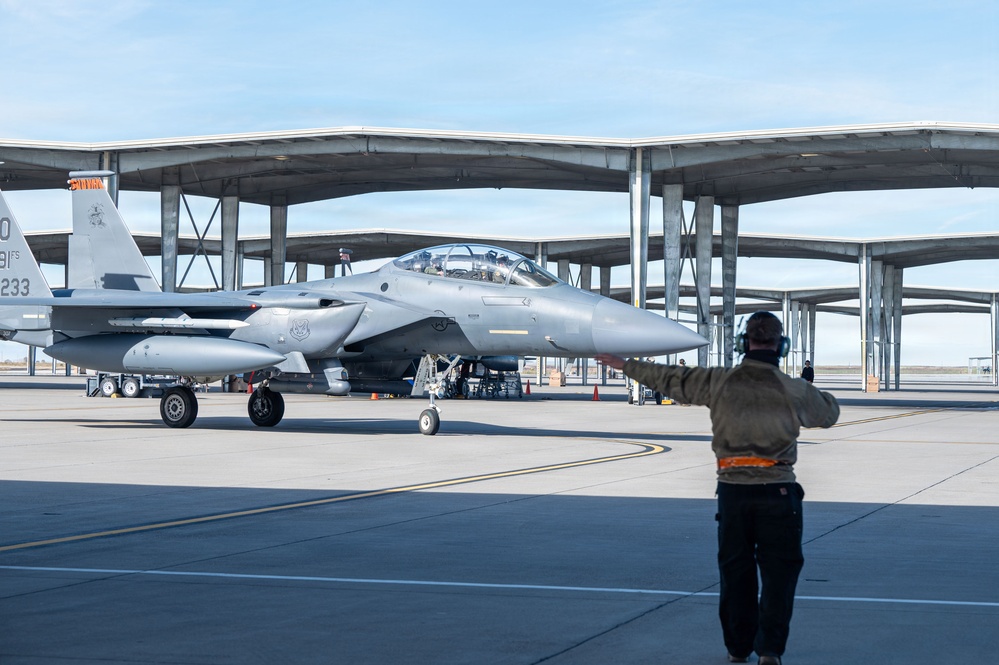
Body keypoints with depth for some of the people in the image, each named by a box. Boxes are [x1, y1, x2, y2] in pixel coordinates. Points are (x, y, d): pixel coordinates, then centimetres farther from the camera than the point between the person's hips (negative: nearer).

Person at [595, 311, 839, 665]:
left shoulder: (719, 381, -1)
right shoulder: (793, 390, -3)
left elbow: (670, 378, 9)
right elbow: (829, 413, 14)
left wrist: (625, 365, 22)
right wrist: (819, 396, 37)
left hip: (732, 487, 2)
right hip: (777, 490, -2)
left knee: (735, 569, 14)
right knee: (779, 570, 5)